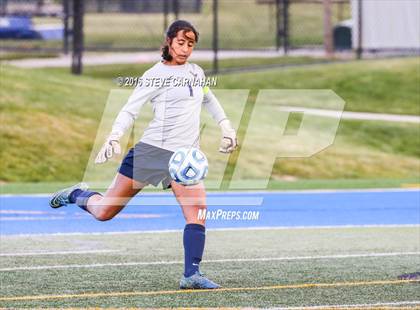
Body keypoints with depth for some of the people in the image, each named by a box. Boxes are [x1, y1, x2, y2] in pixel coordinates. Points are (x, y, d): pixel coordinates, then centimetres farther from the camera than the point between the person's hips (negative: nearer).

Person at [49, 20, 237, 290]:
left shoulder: (196, 72, 16)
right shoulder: (156, 75, -3)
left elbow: (210, 99, 37)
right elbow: (129, 111, -6)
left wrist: (226, 125, 28)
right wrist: (114, 138, -21)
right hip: (152, 148, -4)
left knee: (197, 212, -19)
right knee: (105, 212, -1)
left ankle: (192, 275, -15)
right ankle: (78, 194, 31)